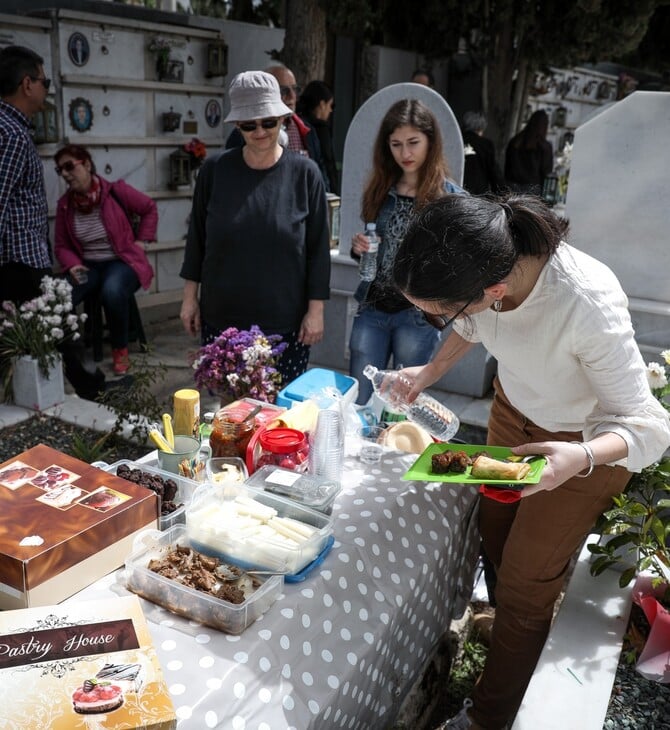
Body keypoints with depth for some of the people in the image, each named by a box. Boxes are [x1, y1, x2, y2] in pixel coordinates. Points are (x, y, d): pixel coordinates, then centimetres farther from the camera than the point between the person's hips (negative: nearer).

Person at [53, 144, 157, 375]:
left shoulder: (115, 191, -9)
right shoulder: (65, 204, 2)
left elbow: (149, 208, 6)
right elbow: (62, 246, 8)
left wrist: (141, 241, 0)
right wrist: (73, 265, -12)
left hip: (121, 261, -3)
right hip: (88, 266, 3)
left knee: (112, 292, -38)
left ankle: (120, 349, -12)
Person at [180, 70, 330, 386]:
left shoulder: (304, 173, -3)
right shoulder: (215, 169, 0)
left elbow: (318, 247, -1)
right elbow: (196, 236, 8)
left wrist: (316, 309, -3)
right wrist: (190, 295, 8)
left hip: (285, 321, -1)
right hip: (221, 316, 2)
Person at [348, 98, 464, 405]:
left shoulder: (451, 197, -8)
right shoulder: (378, 189, 5)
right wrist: (358, 247, -5)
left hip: (418, 314, -3)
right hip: (372, 308, 4)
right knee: (356, 401, 9)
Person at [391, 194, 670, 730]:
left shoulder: (588, 307, -43)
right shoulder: (484, 261, -26)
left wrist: (581, 458, -46)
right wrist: (432, 371, -2)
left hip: (587, 443, -5)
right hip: (513, 410, 5)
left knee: (525, 586, 6)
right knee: (495, 530, 22)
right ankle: (505, 624, 54)